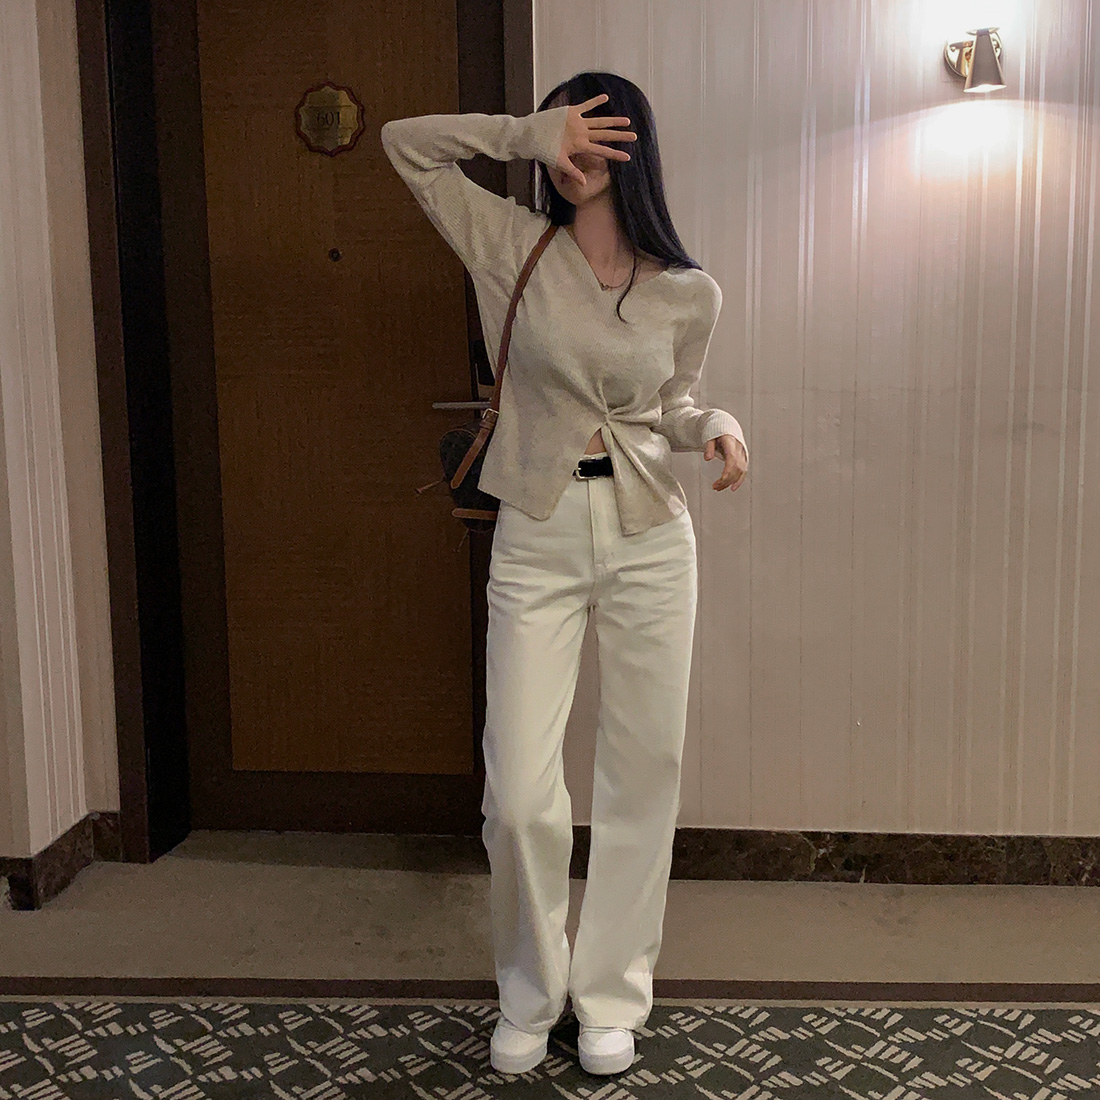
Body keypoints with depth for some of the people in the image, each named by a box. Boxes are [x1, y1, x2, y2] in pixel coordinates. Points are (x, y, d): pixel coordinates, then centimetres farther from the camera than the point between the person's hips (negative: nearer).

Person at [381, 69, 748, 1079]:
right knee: (521, 793, -2)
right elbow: (407, 144, 2)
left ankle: (612, 994, 26)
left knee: (643, 775, 7)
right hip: (536, 543, -1)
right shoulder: (515, 247, 1)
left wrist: (717, 424, -4)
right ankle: (528, 995, 23)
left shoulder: (690, 294, 4)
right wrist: (529, 132, -6)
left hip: (649, 539, 1)